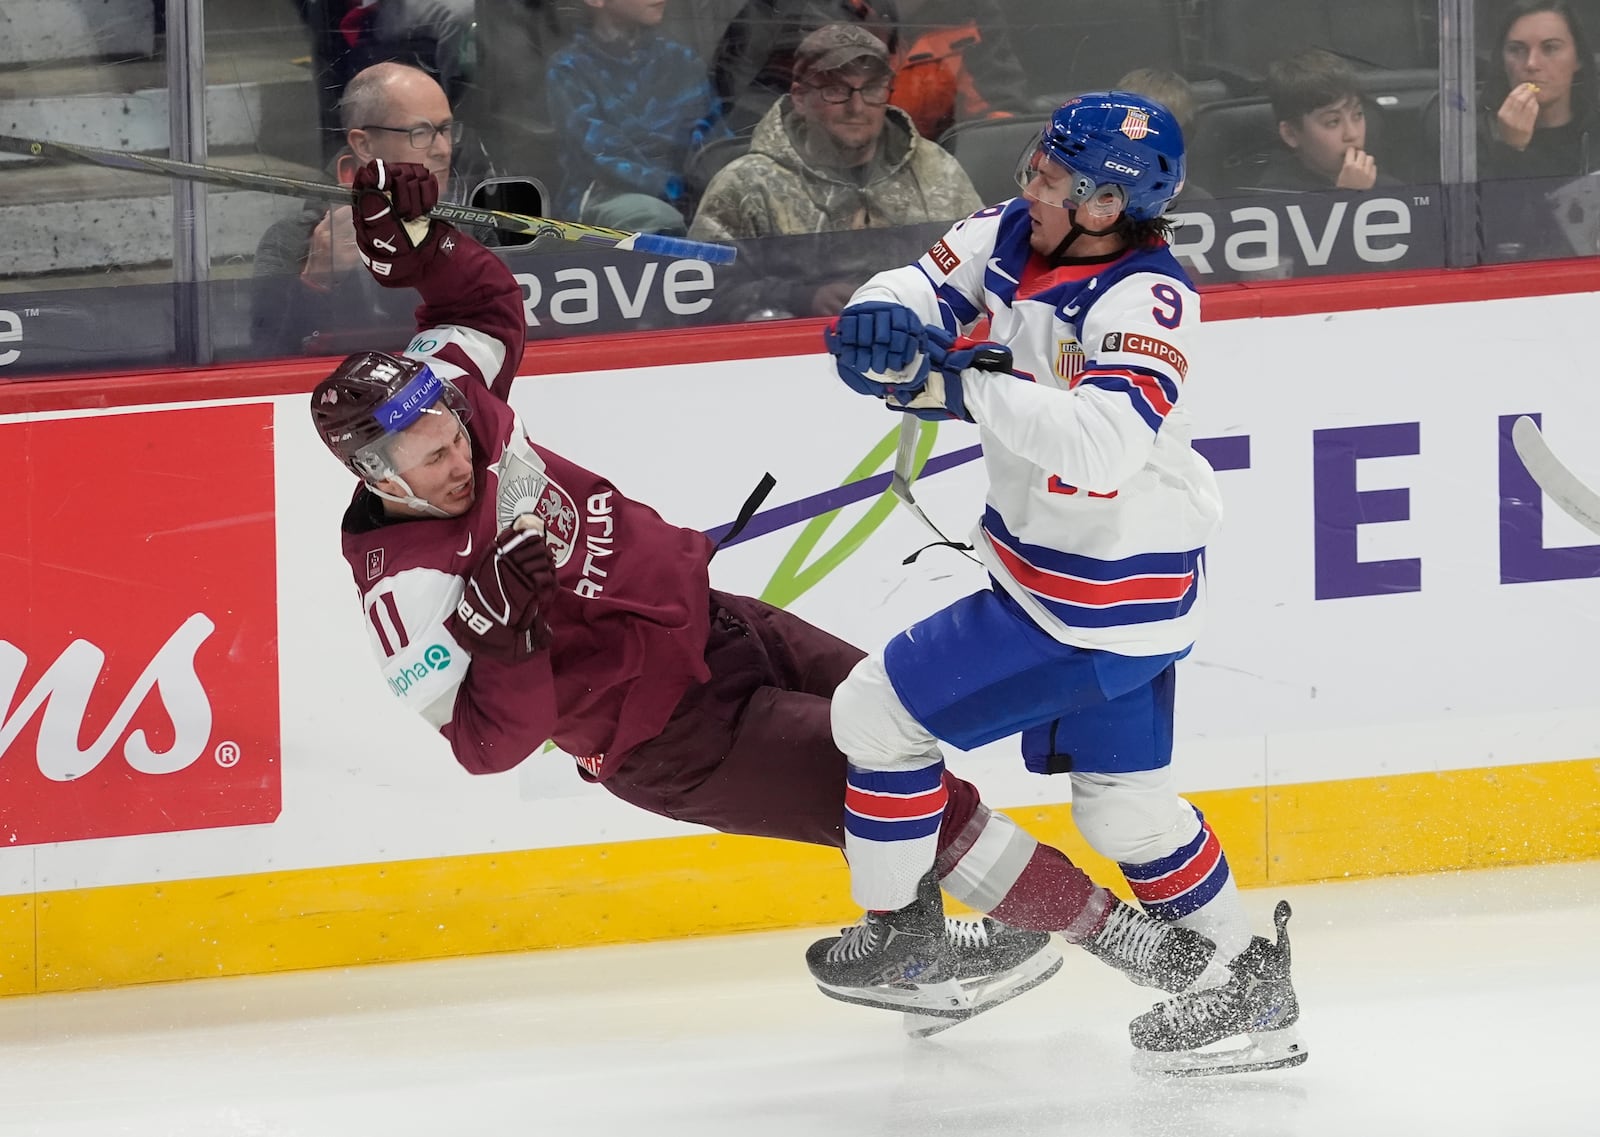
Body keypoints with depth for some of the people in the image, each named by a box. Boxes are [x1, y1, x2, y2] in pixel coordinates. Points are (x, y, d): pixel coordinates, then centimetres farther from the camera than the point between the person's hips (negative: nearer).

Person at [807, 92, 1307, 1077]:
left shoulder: (1145, 301, -26)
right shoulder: (1012, 235, -3)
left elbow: (1100, 444, -39)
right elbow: (925, 289, -2)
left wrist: (965, 386, -40)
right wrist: (888, 322, -26)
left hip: (1101, 593, -9)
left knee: (879, 713, -5)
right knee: (1122, 800, 19)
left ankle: (901, 934, 12)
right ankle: (1251, 980, 28)